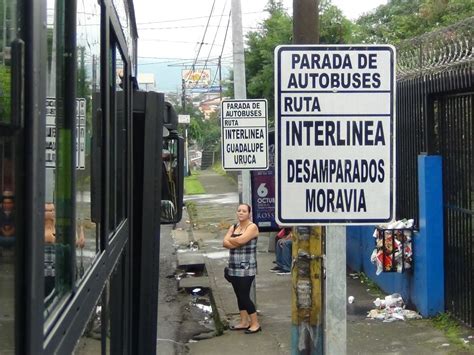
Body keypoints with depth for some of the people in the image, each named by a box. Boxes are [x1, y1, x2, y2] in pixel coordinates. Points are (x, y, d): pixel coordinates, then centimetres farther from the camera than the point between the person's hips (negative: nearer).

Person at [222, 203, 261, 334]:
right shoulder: (233, 227, 13)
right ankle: (244, 322, 20)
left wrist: (231, 240, -4)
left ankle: (255, 324, 3)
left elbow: (241, 240, -23)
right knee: (239, 295, 11)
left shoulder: (252, 227, -8)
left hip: (246, 268, -7)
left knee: (244, 296, -7)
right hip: (234, 268, 7)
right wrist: (237, 243, -16)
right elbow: (225, 243, 0)